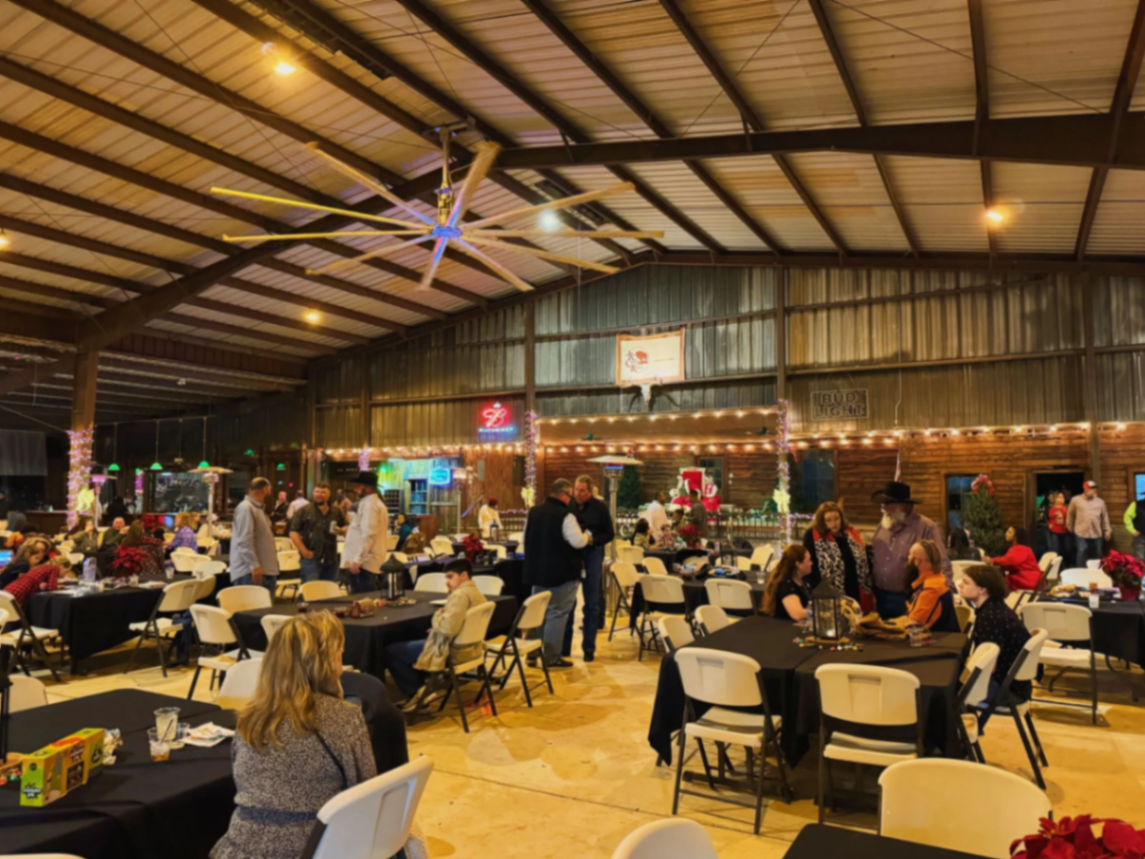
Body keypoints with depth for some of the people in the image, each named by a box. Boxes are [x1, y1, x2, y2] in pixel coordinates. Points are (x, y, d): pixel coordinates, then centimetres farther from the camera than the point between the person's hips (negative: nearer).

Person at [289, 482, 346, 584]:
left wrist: (341, 530, -6)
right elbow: (293, 532, -6)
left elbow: (345, 528, 19)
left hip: (331, 559, 4)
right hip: (311, 559, -4)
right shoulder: (304, 511, -2)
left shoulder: (337, 511, 10)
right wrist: (304, 551, -13)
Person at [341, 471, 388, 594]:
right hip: (371, 561, 10)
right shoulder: (375, 503, 19)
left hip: (364, 562, -10)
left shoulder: (369, 504, -14)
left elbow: (368, 534, -22)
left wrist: (357, 560, -24)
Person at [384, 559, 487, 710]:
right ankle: (422, 689, 19)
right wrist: (438, 627, 10)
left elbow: (448, 628, -30)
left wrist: (437, 616, -10)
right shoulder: (478, 594, 8)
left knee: (390, 650, 0)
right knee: (412, 643, 30)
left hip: (452, 652, -10)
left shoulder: (460, 595, -22)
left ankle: (416, 691, 5)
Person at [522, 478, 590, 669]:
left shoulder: (533, 512, 6)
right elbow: (577, 542, -19)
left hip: (537, 571, 7)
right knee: (557, 614, 0)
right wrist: (587, 538, 1)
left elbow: (524, 541, 15)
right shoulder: (565, 515, -17)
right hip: (561, 573, -7)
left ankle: (532, 653, 20)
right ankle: (551, 657, 2)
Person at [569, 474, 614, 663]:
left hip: (592, 555, 0)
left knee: (592, 603, 6)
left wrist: (593, 540, -16)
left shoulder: (600, 507, -4)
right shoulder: (567, 505, -4)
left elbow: (609, 534, 1)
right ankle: (564, 646, 17)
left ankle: (589, 648, 15)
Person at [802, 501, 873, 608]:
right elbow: (811, 567, -12)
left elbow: (864, 564, 14)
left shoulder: (852, 534, 9)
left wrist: (871, 592, 12)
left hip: (856, 597, 5)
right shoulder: (813, 536, -8)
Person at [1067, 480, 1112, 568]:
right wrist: (1070, 527, 13)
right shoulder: (1076, 500, -1)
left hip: (1097, 534, 4)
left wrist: (1107, 530, 8)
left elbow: (1105, 517, 13)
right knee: (1082, 554, -6)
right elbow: (1070, 514, 8)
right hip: (1081, 534, -3)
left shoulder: (1100, 502, 9)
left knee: (1096, 556, 11)